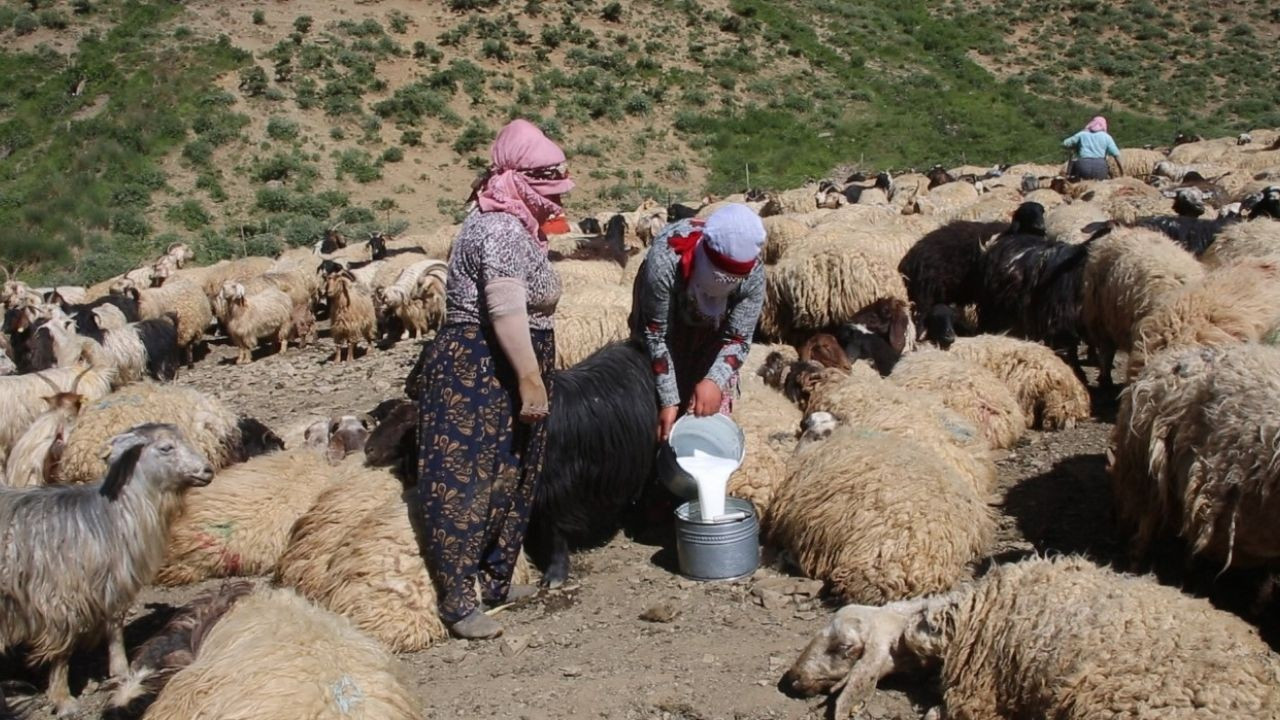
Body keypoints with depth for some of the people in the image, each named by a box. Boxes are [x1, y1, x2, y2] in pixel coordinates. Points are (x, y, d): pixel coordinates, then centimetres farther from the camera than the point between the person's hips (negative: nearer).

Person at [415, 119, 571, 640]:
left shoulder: (513, 226, 15)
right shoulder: (501, 230, -18)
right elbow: (506, 312, -25)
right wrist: (530, 379, -25)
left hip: (498, 374, 11)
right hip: (479, 370, -11)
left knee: (506, 479, 17)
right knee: (467, 482, -4)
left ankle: (494, 582, 28)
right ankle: (457, 601, 3)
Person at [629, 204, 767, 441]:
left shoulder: (753, 274, -34)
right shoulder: (664, 261, -42)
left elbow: (738, 339, -25)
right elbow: (655, 335, -32)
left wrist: (715, 380, -44)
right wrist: (668, 401, -35)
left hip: (713, 328, 2)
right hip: (664, 315, -1)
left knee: (712, 408, -1)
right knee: (653, 406, -2)